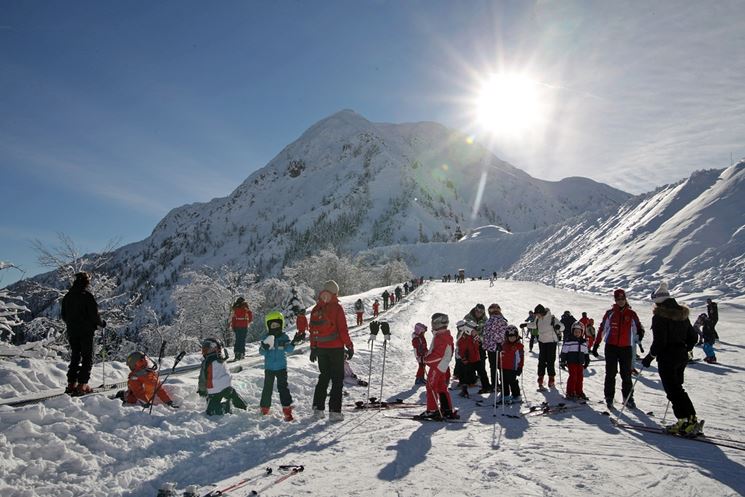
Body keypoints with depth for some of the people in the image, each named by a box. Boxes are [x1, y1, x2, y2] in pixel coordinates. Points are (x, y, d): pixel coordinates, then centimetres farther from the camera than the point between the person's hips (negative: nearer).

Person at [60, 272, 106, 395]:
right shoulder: (87, 295, -14)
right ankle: (82, 385, -4)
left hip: (72, 332, 6)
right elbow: (94, 314, -14)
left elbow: (64, 315, 13)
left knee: (75, 357, 16)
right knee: (87, 358, 1)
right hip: (86, 331, -6)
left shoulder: (68, 296, 7)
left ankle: (71, 384, 14)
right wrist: (101, 323, 3)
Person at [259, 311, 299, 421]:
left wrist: (293, 343, -25)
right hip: (269, 367, 1)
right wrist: (264, 347, -27)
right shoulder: (266, 337, -2)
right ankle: (264, 408, 25)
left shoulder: (284, 337, -1)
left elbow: (288, 350, -6)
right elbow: (261, 352, -5)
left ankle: (287, 409, -3)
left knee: (283, 387, -4)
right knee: (267, 388, 10)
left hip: (281, 367, -1)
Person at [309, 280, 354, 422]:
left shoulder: (316, 309, 3)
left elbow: (312, 331, 8)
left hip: (321, 348, 5)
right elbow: (343, 330, -13)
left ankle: (318, 408, 17)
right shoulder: (337, 308, -12)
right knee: (337, 379, 3)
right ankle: (334, 411, -1)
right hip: (336, 348, -5)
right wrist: (350, 346, -4)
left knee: (324, 377, 17)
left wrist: (313, 348, 16)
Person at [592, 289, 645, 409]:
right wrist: (596, 345, 2)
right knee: (610, 373, 1)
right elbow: (602, 329, 5)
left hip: (626, 347, 1)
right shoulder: (610, 313, 3)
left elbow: (637, 327, 5)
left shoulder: (631, 314, 5)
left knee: (626, 374, 6)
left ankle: (628, 398, 16)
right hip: (611, 346, -1)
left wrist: (640, 332, -20)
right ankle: (609, 398, 9)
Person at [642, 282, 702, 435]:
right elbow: (693, 338, 13)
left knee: (673, 390, -2)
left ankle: (688, 421, -6)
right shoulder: (682, 315, 9)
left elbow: (659, 342, -19)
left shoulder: (659, 316, -14)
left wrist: (650, 357, -8)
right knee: (677, 388, 17)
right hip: (682, 358, 8)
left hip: (667, 358, -8)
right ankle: (690, 420, 16)